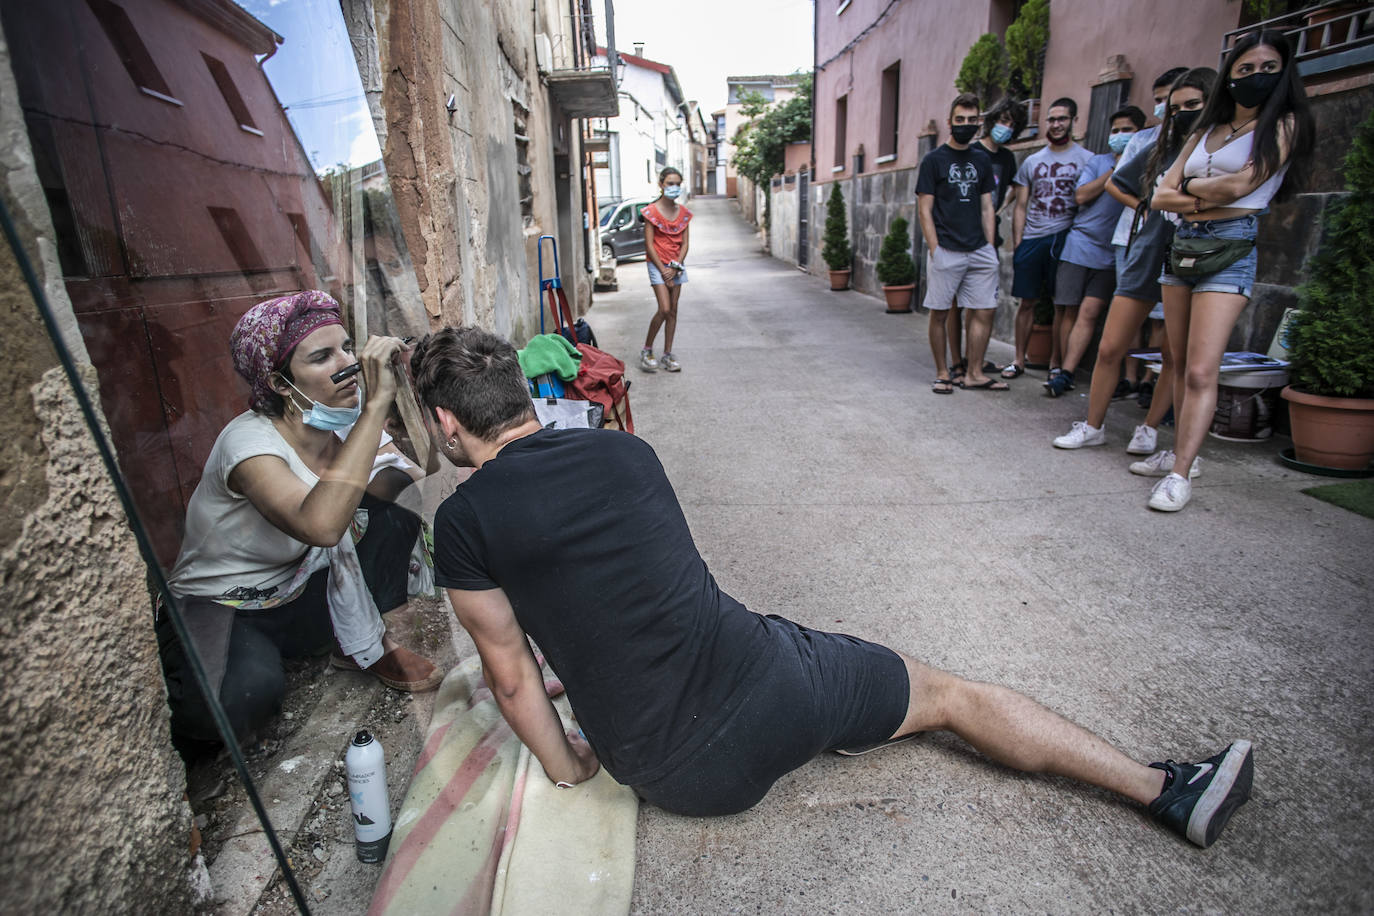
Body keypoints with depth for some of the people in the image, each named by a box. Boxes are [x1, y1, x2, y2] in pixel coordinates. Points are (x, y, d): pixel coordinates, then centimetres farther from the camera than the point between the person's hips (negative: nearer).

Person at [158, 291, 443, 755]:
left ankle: (366, 646, 0)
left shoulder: (352, 427, -11)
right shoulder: (250, 441, -29)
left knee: (400, 518, -21)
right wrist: (376, 403, -48)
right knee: (248, 692, -37)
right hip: (218, 609, -4)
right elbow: (320, 524, -49)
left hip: (299, 597, 5)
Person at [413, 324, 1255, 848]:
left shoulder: (465, 520, -8)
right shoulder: (623, 447, 4)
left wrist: (568, 769, 18)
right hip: (768, 679, 4)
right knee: (955, 695, 21)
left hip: (684, 775, -2)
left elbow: (510, 669, 1)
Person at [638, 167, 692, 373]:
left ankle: (667, 356, 11)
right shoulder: (652, 211, -6)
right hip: (658, 264, -5)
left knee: (673, 311, 4)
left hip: (677, 265, 5)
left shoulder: (683, 212, 8)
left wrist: (675, 267, -8)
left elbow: (684, 243, 6)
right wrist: (664, 271, -13)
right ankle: (646, 351, 2)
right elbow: (649, 245, -9)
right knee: (664, 310, -15)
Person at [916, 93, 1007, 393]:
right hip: (945, 252, -5)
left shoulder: (982, 162, 16)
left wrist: (989, 248, 8)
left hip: (979, 252, 5)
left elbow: (986, 208, 17)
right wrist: (934, 249, -10)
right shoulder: (933, 160, 2)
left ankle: (974, 373, 11)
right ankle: (942, 374, 10)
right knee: (939, 312, -1)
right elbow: (924, 209, -3)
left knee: (984, 311, 2)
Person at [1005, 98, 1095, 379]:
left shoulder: (1086, 159, 7)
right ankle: (1019, 359, 11)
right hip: (1031, 239, 2)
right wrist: (1017, 242, 3)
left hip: (1065, 238, -2)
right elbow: (1021, 206, 13)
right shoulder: (1032, 161, 16)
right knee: (1027, 301, 4)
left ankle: (1056, 362, 9)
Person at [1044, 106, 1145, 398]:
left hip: (1110, 253, -1)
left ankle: (1065, 374, -13)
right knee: (1070, 311, 1)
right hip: (1079, 245, 1)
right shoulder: (1099, 161, 13)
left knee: (1089, 313, -11)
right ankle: (1063, 370, 10)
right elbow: (1081, 196, -1)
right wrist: (1115, 171, -4)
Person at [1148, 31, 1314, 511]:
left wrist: (1188, 187, 7)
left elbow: (1240, 185, -9)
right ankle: (1180, 451, 15)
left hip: (1230, 247, -6)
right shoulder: (1206, 130, 19)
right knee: (1182, 367, 7)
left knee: (1201, 371, -15)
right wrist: (1206, 198, -8)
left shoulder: (1284, 124, 4)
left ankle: (1179, 474, -15)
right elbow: (1161, 196, 8)